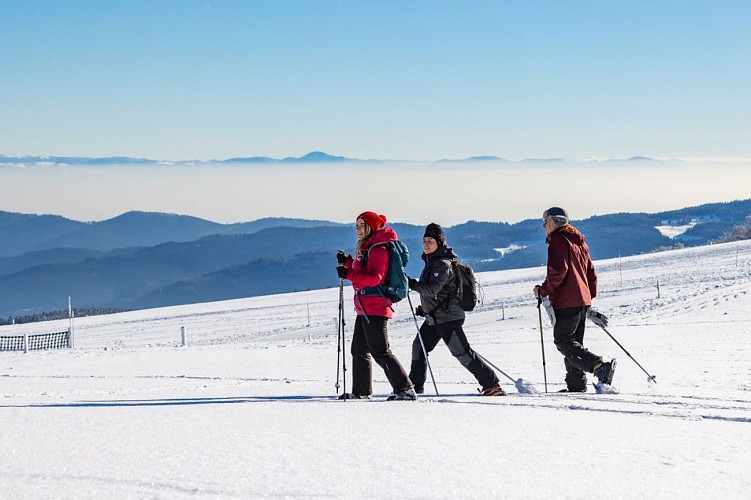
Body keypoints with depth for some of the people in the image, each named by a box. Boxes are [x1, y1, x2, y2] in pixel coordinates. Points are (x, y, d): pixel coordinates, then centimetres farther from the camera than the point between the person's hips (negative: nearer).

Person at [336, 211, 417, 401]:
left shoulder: (378, 249, -13)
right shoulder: (366, 248, 18)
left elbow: (374, 277, -23)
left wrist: (349, 274, -32)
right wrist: (348, 262, 12)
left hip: (375, 307, -11)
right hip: (365, 307, 11)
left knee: (380, 351, -12)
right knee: (359, 350, 16)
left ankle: (406, 390, -12)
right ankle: (361, 391, 25)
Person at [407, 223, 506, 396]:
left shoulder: (443, 264, -16)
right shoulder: (431, 262, 14)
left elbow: (432, 289, -27)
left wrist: (410, 283, -24)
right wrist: (424, 307, 23)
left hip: (448, 318, -10)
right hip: (433, 318, 10)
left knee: (462, 353, -11)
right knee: (419, 347, 15)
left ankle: (492, 384, -9)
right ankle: (415, 386, 25)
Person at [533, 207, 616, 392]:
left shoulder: (558, 241, -9)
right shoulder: (579, 241, 20)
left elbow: (558, 272, -20)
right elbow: (591, 272, 22)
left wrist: (543, 290, -10)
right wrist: (590, 296, 27)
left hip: (566, 302, -9)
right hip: (583, 301, 9)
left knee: (563, 342, -8)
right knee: (574, 343, 12)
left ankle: (600, 366, -23)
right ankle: (576, 385, 8)